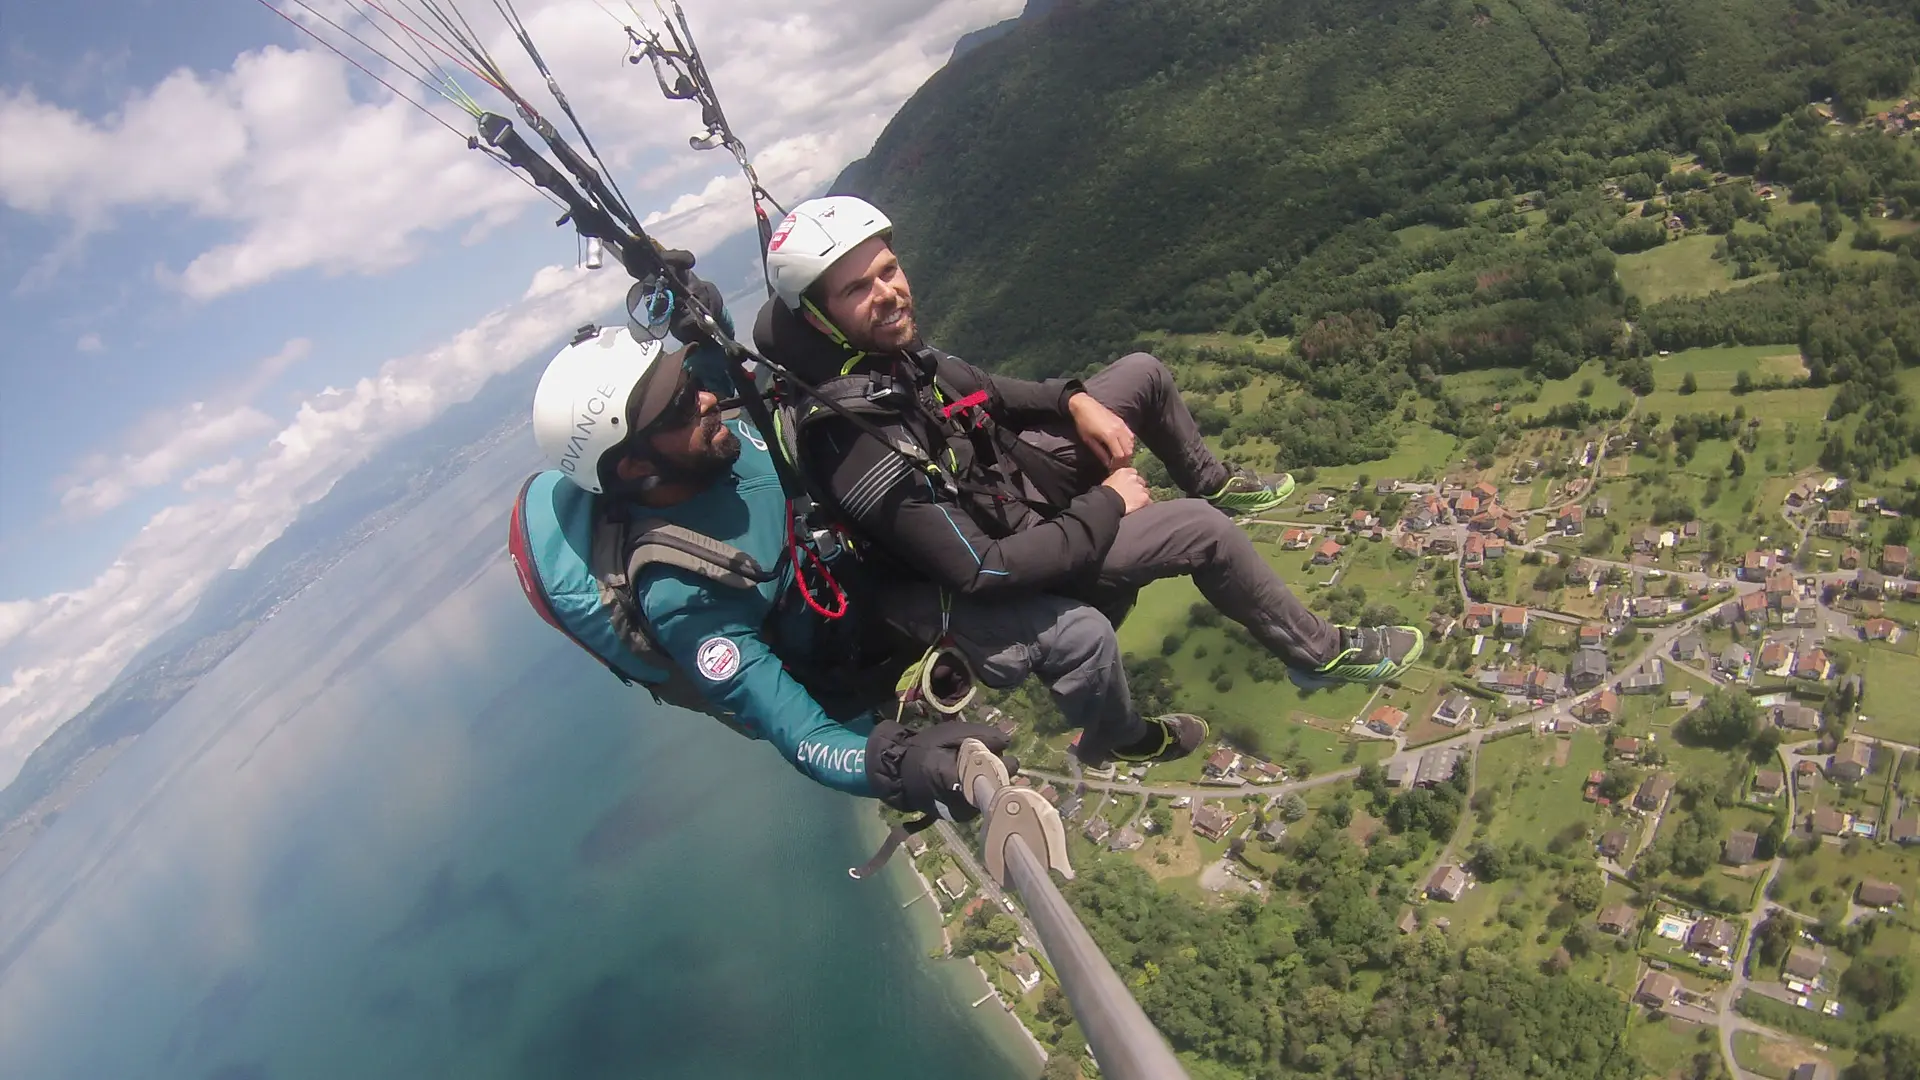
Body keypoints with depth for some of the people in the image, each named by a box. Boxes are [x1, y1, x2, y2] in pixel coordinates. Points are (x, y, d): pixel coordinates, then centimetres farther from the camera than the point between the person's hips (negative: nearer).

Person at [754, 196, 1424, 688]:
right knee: (1202, 530, -16)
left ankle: (1211, 483, 38)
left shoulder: (885, 350, -13)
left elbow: (974, 388, 8)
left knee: (1144, 372, 11)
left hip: (1011, 464, 8)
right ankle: (1319, 654, 10)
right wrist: (1106, 507, -23)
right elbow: (981, 571, -34)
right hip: (1017, 543, -8)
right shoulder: (857, 447, -38)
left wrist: (1074, 401, -6)